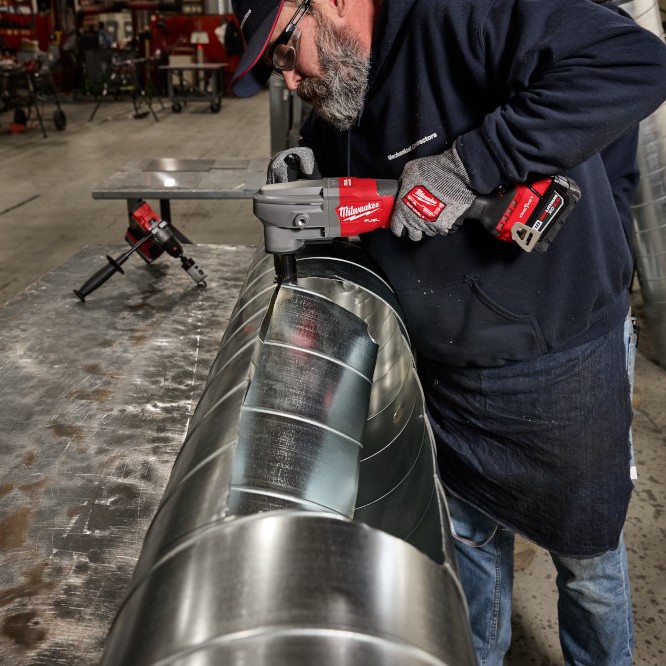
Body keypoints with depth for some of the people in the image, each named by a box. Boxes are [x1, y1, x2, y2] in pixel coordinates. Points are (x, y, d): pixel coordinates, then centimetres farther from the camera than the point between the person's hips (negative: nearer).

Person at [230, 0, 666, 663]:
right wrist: (308, 167, -3)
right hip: (445, 376, 7)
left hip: (560, 367, -6)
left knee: (587, 556, 17)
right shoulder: (337, 107, 3)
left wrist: (466, 163, -34)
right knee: (470, 537, 24)